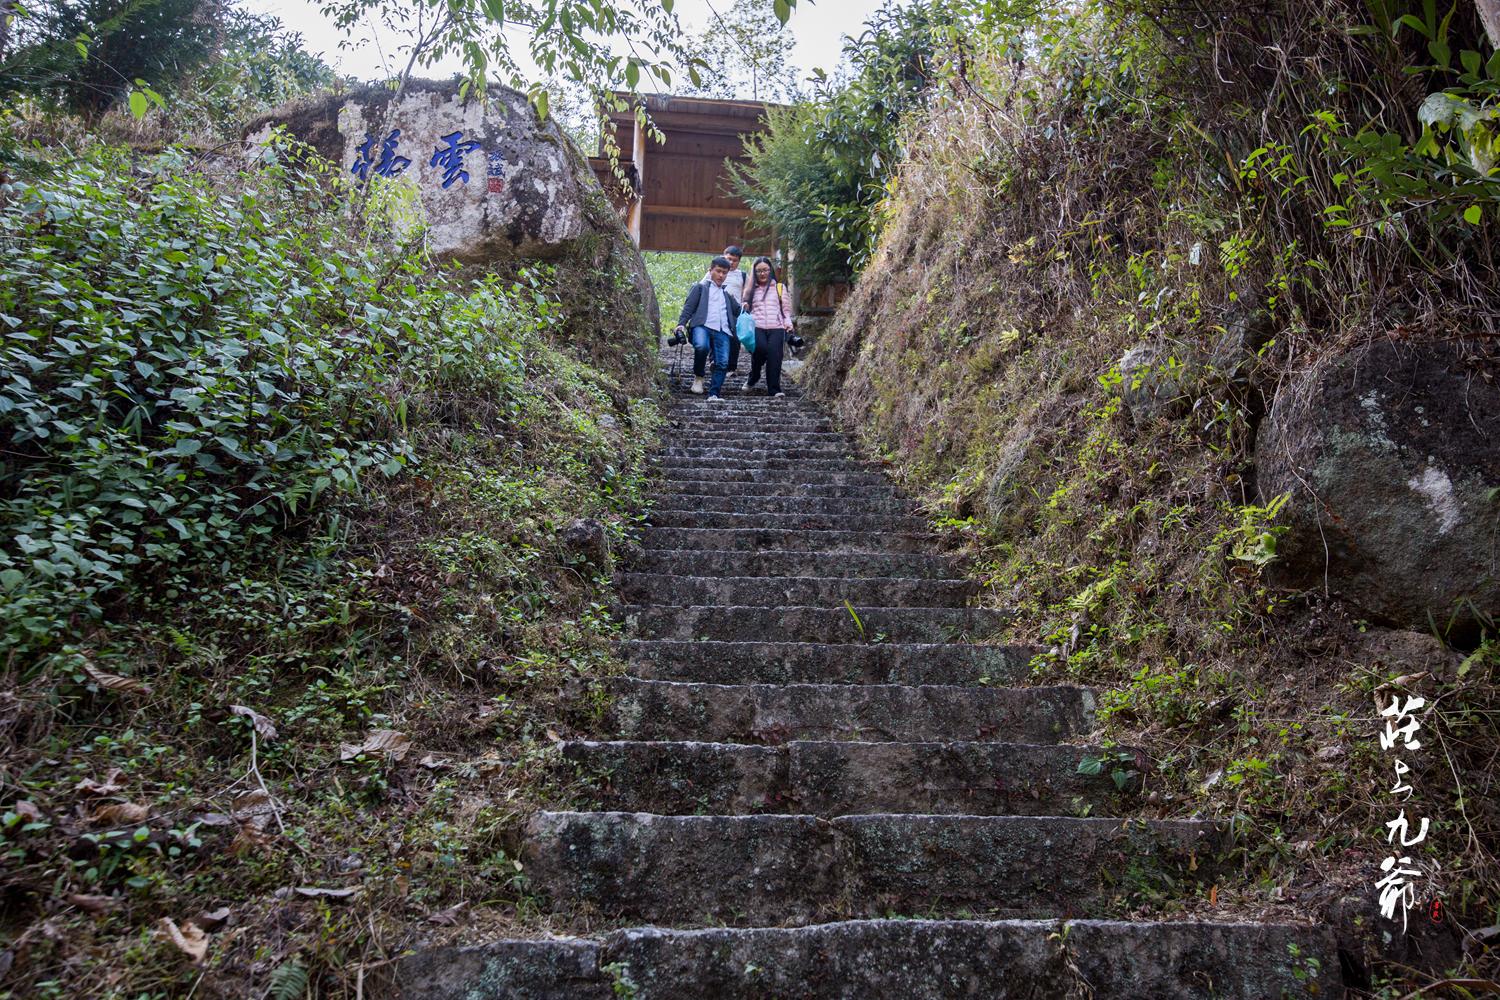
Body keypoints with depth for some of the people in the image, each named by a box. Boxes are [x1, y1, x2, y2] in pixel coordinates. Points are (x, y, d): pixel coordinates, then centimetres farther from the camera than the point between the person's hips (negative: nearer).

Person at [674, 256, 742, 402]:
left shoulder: (727, 293, 32)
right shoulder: (701, 287, 20)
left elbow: (738, 312, 27)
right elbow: (688, 307, 8)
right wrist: (681, 324, -6)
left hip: (722, 331, 4)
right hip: (702, 326, -4)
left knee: (723, 363, -15)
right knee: (701, 346, -34)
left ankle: (714, 394, -11)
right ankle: (698, 376, -10)